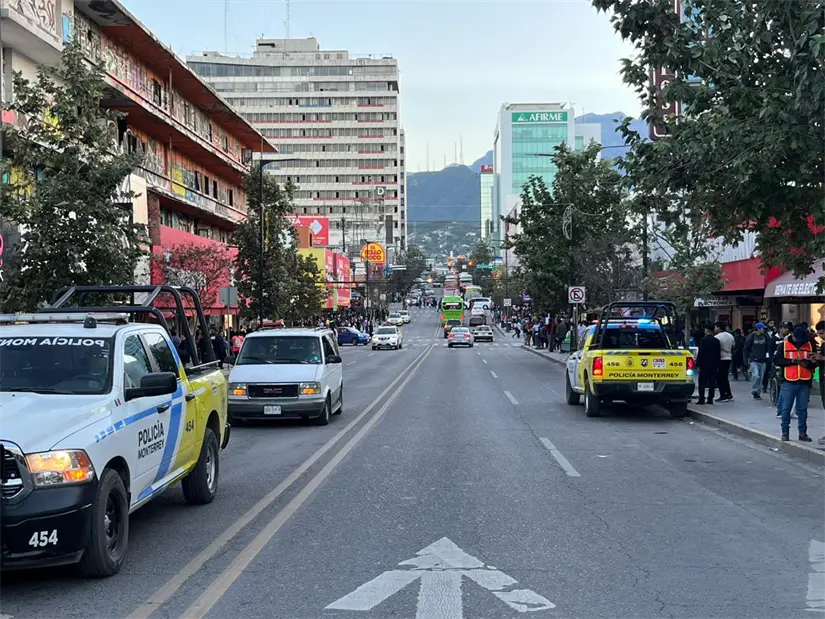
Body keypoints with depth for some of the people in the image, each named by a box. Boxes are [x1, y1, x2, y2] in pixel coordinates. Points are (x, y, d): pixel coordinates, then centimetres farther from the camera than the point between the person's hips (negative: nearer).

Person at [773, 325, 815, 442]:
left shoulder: (810, 346, 8)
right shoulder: (783, 346, 1)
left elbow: (815, 362, 9)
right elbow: (776, 360, -5)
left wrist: (808, 363, -13)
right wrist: (792, 361, -13)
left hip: (805, 383, 2)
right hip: (789, 382, -2)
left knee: (802, 409, 8)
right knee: (786, 408, 2)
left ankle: (803, 433, 16)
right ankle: (785, 432, 11)